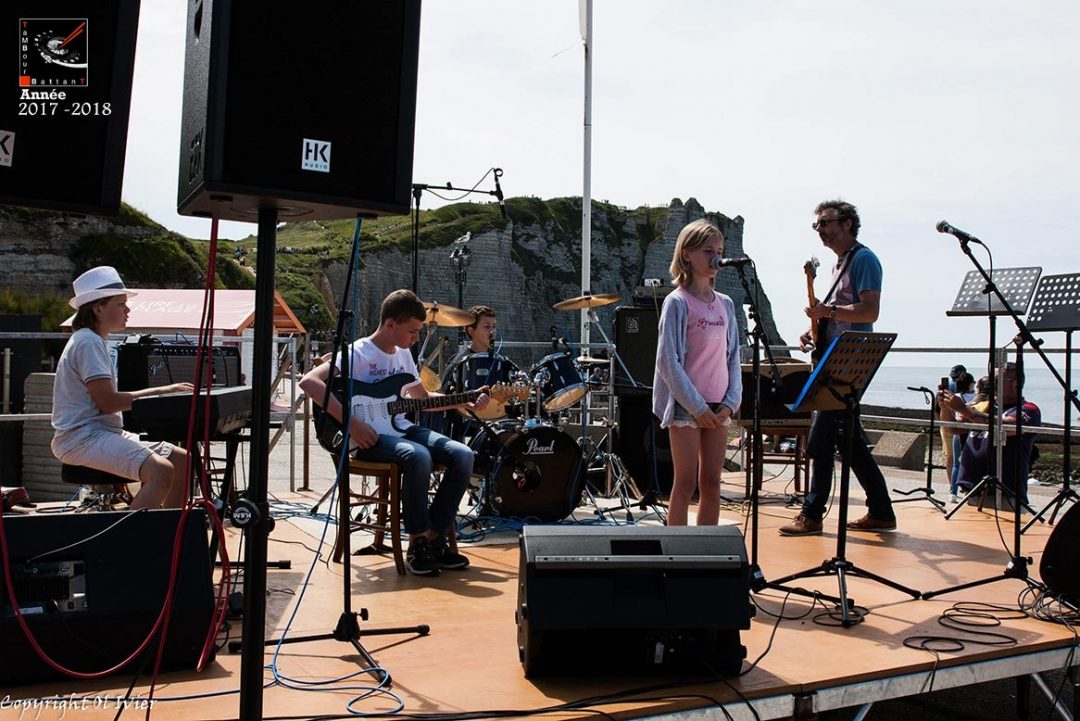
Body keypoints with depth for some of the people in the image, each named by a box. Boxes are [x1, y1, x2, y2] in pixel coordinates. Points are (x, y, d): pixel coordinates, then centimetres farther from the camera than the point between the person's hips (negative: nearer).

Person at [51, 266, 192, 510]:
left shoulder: (96, 341, 21)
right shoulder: (88, 342, -12)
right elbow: (107, 402, -19)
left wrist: (160, 392, 7)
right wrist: (160, 392, -15)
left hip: (106, 432, 10)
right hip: (82, 438, -10)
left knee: (182, 460, 4)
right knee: (161, 471, -29)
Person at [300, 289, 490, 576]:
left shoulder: (403, 354, 15)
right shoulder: (358, 353, -10)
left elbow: (423, 397, 27)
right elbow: (309, 382, -22)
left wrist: (464, 403, 12)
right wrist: (351, 423, -26)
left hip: (400, 428, 8)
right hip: (369, 437, -8)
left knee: (462, 455, -14)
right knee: (418, 456, -36)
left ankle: (435, 537, -5)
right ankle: (417, 544, -19)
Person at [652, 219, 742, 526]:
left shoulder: (725, 304, 11)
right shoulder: (677, 302, -7)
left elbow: (733, 356, 12)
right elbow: (668, 362, -12)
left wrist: (730, 402, -1)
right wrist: (697, 407, -13)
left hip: (718, 408, 6)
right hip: (686, 405, -5)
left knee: (712, 484, 9)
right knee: (686, 484, -1)